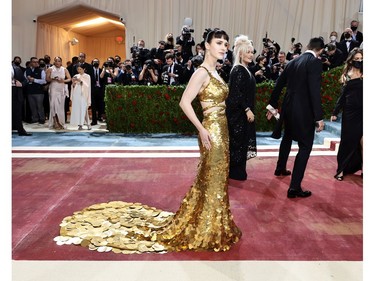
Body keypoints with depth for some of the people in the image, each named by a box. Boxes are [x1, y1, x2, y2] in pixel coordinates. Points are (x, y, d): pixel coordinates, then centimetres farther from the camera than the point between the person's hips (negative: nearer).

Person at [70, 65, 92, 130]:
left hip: (83, 95, -4)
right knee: (77, 110, -2)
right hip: (76, 95, 4)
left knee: (84, 110, -11)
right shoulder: (76, 76, 15)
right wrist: (73, 83, -4)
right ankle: (80, 124, 1)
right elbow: (73, 87, 16)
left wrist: (80, 81, -15)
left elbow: (87, 85, -5)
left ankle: (88, 124, -3)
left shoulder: (87, 76, 5)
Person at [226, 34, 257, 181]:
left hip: (242, 111, 10)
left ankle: (237, 169, 27)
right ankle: (236, 171, 12)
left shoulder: (244, 69, 12)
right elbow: (237, 93, -22)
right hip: (238, 112, -10)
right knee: (238, 140, 0)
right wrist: (247, 110, -22)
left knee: (240, 140, 16)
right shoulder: (238, 70, -17)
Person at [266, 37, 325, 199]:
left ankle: (280, 169, 46)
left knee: (287, 139, 28)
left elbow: (279, 85, 14)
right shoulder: (315, 62, -13)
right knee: (305, 147, -1)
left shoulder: (292, 62, 9)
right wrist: (319, 117, -18)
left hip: (288, 108, 8)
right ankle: (294, 187, -4)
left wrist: (273, 105, 24)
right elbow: (315, 91, -21)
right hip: (304, 111, -8)